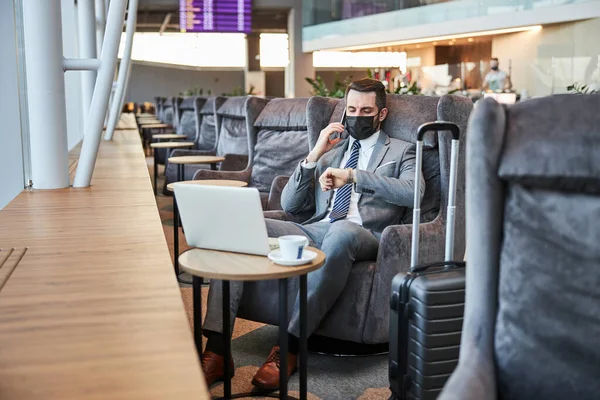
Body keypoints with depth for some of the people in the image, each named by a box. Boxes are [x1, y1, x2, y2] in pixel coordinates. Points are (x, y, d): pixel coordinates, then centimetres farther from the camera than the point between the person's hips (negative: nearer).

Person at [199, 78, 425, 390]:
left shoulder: (400, 151, 17)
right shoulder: (330, 150, 28)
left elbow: (413, 192, -7)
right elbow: (290, 205, 19)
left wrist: (354, 175, -11)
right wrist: (314, 156, 8)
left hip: (362, 236, -4)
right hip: (315, 231, 5)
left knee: (341, 231, -42)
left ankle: (290, 346, -35)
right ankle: (217, 349, -27)